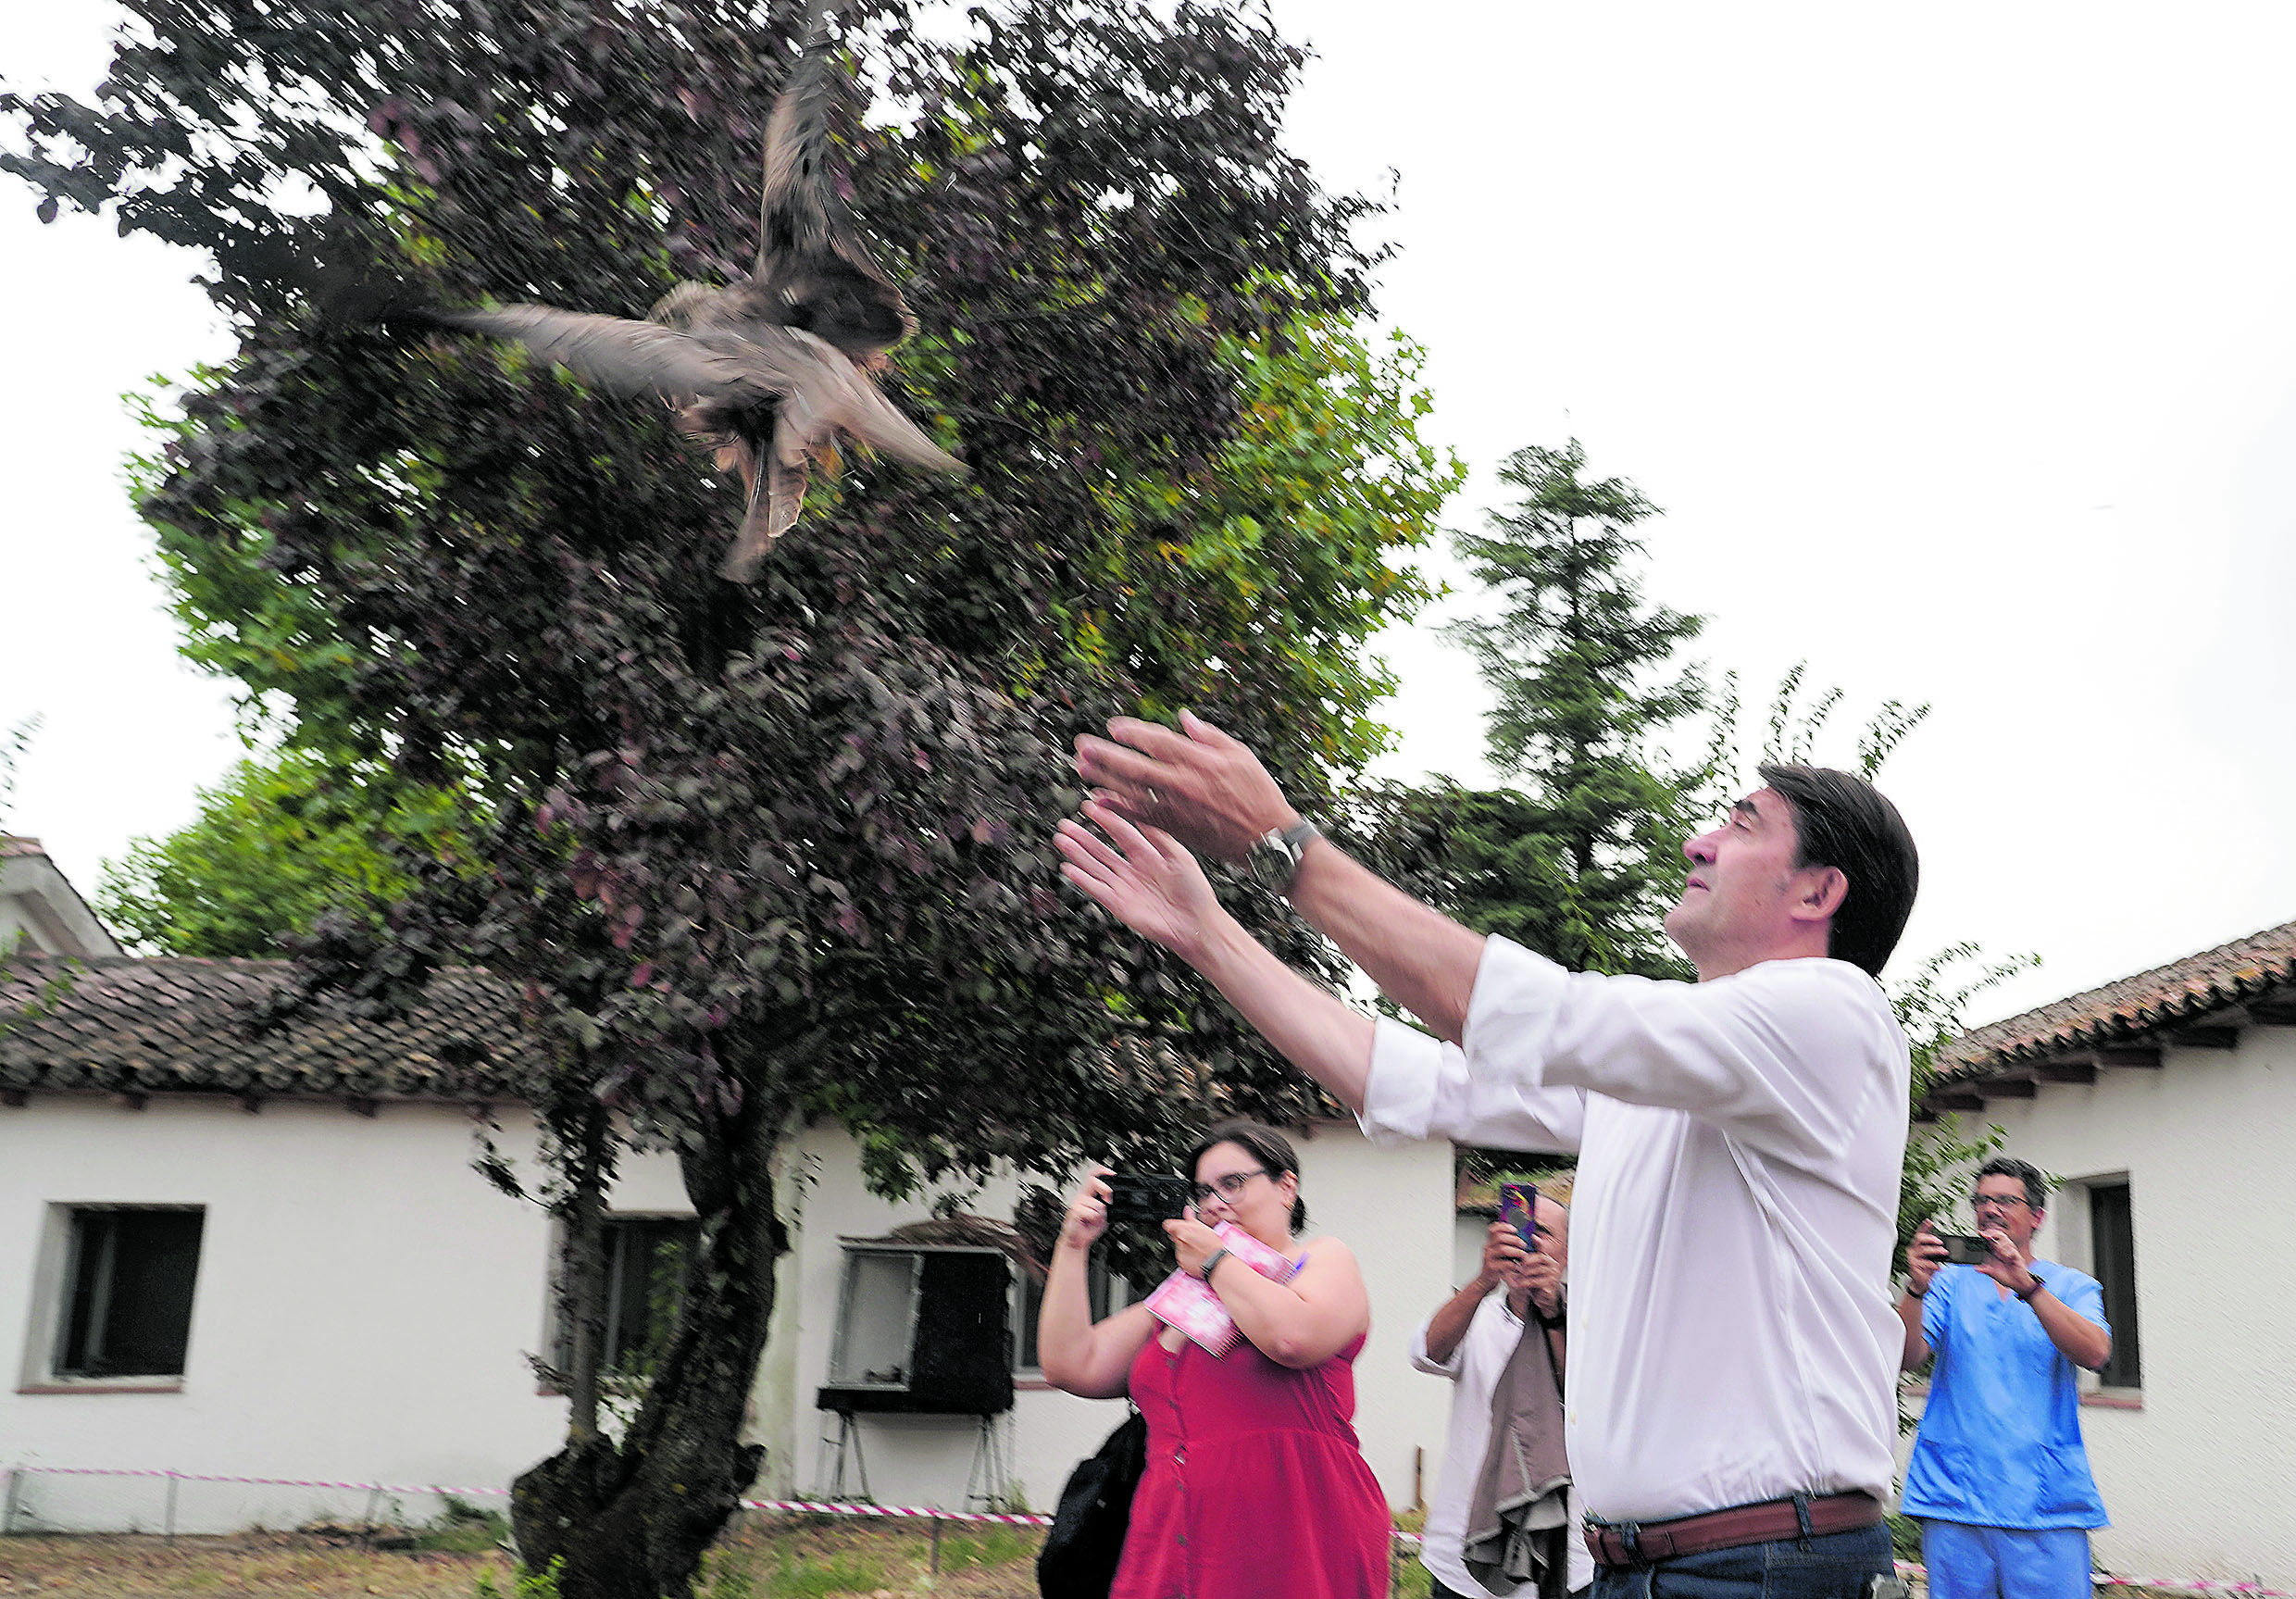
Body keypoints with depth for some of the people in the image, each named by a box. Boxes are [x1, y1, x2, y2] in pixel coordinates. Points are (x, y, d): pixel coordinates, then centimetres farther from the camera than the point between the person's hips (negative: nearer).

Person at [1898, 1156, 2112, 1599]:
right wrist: (1916, 1289, -20)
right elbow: (1906, 1357, -1)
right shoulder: (1950, 1283, 13)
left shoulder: (2072, 1286, 12)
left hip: (2046, 1501, -1)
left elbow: (2094, 1354, -9)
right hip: (1954, 1496, 1)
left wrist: (2026, 1285, -21)